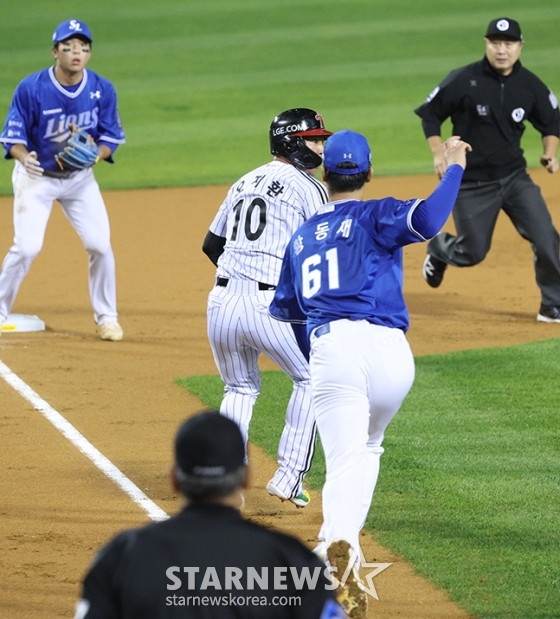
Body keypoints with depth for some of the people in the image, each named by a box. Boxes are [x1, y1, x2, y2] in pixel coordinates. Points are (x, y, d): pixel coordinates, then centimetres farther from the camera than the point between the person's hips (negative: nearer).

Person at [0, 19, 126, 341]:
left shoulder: (103, 90, -13)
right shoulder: (31, 89, -20)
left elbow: (111, 137, -4)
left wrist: (95, 154, -26)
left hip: (80, 179, 3)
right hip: (37, 177, -3)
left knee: (100, 245, -5)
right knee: (27, 247, -14)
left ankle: (107, 317, 14)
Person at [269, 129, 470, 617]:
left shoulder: (301, 237, 23)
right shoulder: (375, 216, 8)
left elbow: (285, 311, 28)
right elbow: (427, 220, -14)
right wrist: (453, 168, -1)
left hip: (328, 351, 1)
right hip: (386, 348, -1)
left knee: (345, 462, -9)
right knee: (367, 447, 25)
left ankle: (340, 544, -40)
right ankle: (342, 545, 17)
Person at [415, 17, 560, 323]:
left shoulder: (530, 85, -4)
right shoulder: (463, 81, -14)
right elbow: (429, 114, -3)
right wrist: (438, 155, -14)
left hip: (514, 177, 3)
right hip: (471, 181, -3)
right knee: (472, 252, 5)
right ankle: (439, 248, 41)